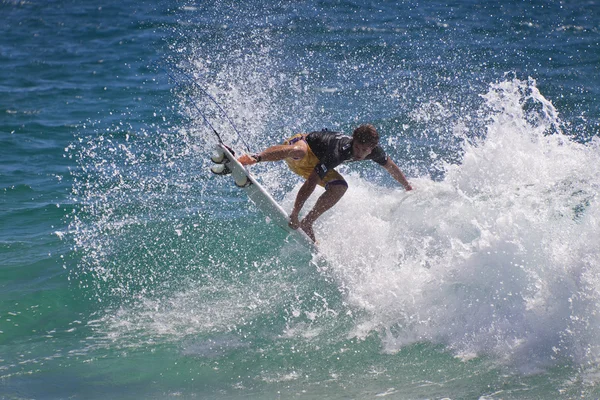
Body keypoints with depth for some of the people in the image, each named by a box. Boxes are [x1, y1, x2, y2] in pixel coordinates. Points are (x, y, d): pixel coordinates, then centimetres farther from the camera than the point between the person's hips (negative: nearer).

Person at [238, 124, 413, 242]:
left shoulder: (375, 151, -19)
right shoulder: (338, 151, -39)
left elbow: (391, 166, 5)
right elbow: (311, 183, -42)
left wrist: (408, 187, 17)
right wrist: (294, 213, -46)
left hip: (314, 162, 7)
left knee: (339, 188, -17)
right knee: (298, 152, -43)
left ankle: (307, 223, -11)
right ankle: (254, 158, -48)